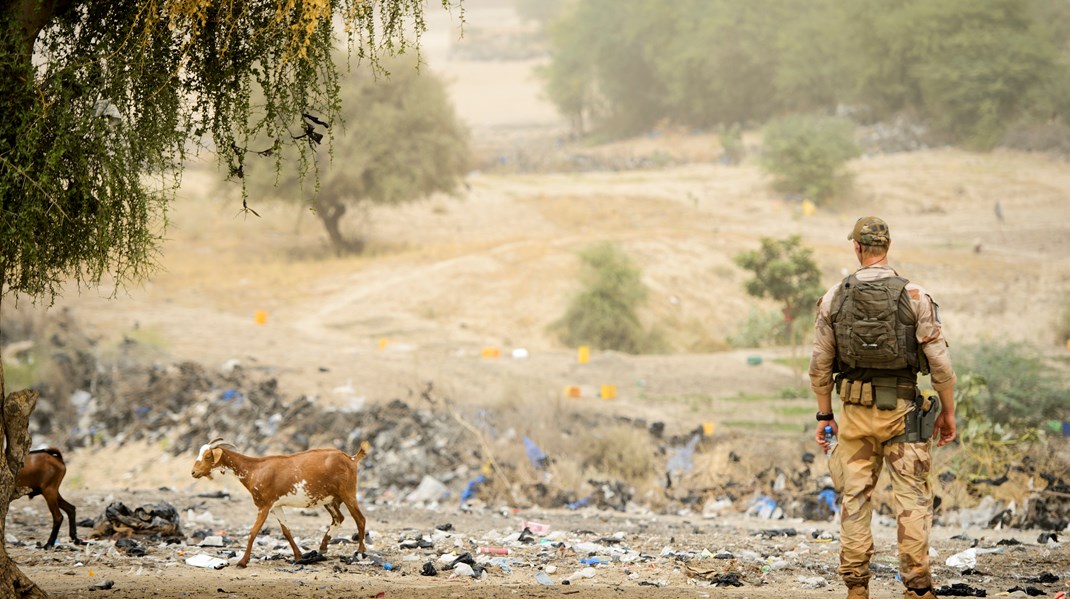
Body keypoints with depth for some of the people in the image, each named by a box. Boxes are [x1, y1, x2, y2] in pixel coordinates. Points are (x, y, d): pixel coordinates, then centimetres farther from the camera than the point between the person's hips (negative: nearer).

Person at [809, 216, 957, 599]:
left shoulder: (834, 298, -1)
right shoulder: (914, 297, -8)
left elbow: (820, 365, 3)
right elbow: (940, 362, -8)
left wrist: (824, 414, 13)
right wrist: (948, 412, 3)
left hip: (855, 410, 2)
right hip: (902, 409, -2)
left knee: (855, 496, 8)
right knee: (912, 496, 1)